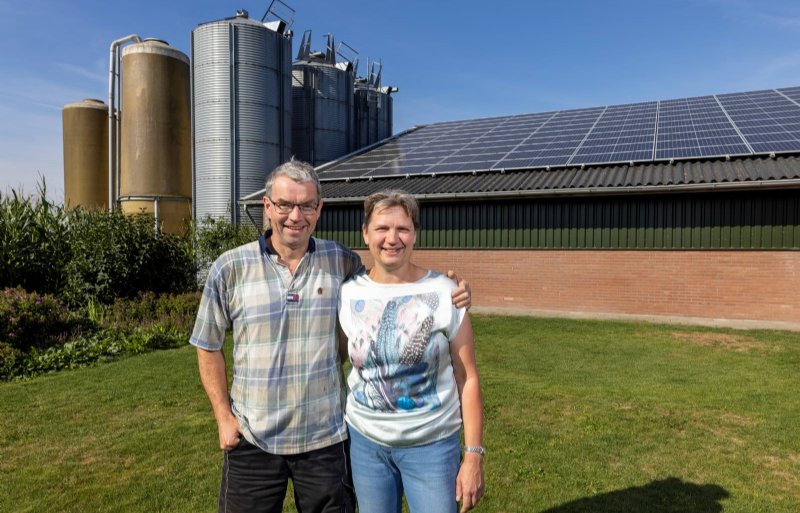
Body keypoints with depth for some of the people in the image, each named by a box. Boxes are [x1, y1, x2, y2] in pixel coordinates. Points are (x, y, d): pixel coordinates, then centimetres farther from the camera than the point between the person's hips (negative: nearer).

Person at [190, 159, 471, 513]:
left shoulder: (341, 261, -5)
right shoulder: (229, 269, -7)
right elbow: (209, 348, 2)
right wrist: (223, 417, -2)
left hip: (325, 438, 1)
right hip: (252, 441, 0)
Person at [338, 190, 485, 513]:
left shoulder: (443, 292, -12)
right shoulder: (349, 294, -4)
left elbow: (468, 378, -8)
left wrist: (474, 454, -8)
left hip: (431, 443, -2)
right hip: (364, 439, 3)